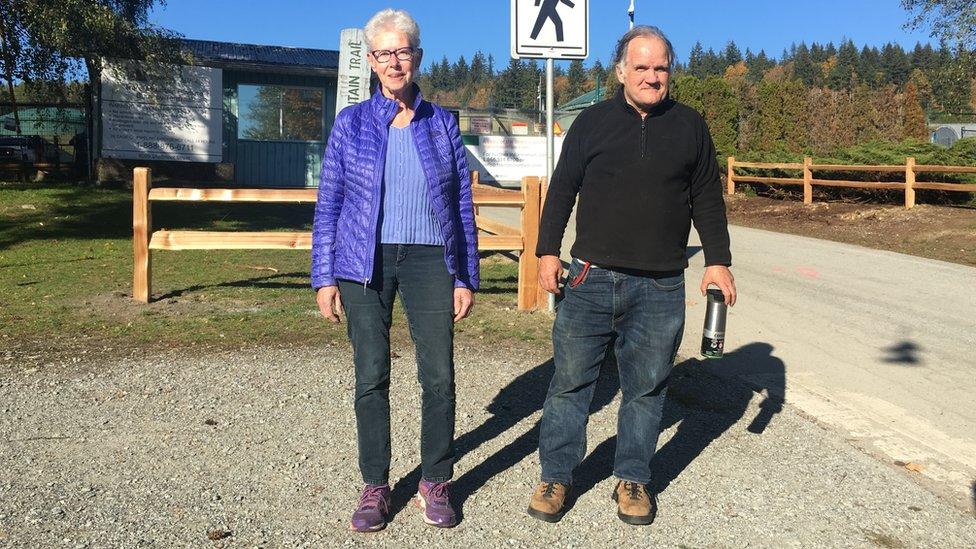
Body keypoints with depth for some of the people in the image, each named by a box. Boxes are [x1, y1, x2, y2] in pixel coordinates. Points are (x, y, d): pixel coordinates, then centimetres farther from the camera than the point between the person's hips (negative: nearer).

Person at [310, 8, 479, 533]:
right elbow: (328, 204, 5)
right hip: (365, 263, 0)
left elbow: (462, 205, 8)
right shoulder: (351, 122, 5)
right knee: (371, 377, 4)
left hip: (430, 260, 1)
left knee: (439, 376, -1)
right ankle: (374, 486, 19)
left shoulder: (441, 123, 7)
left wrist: (466, 278, 3)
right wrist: (324, 277, -1)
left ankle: (435, 483, 18)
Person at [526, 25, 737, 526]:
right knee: (570, 380, 4)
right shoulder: (593, 121, 5)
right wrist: (548, 250, 2)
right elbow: (562, 189, 8)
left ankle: (632, 479, 24)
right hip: (592, 278, -1)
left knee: (646, 388, 9)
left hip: (661, 288, 1)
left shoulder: (690, 127, 8)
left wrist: (718, 261, 6)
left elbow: (708, 201, 12)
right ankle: (556, 475, 18)